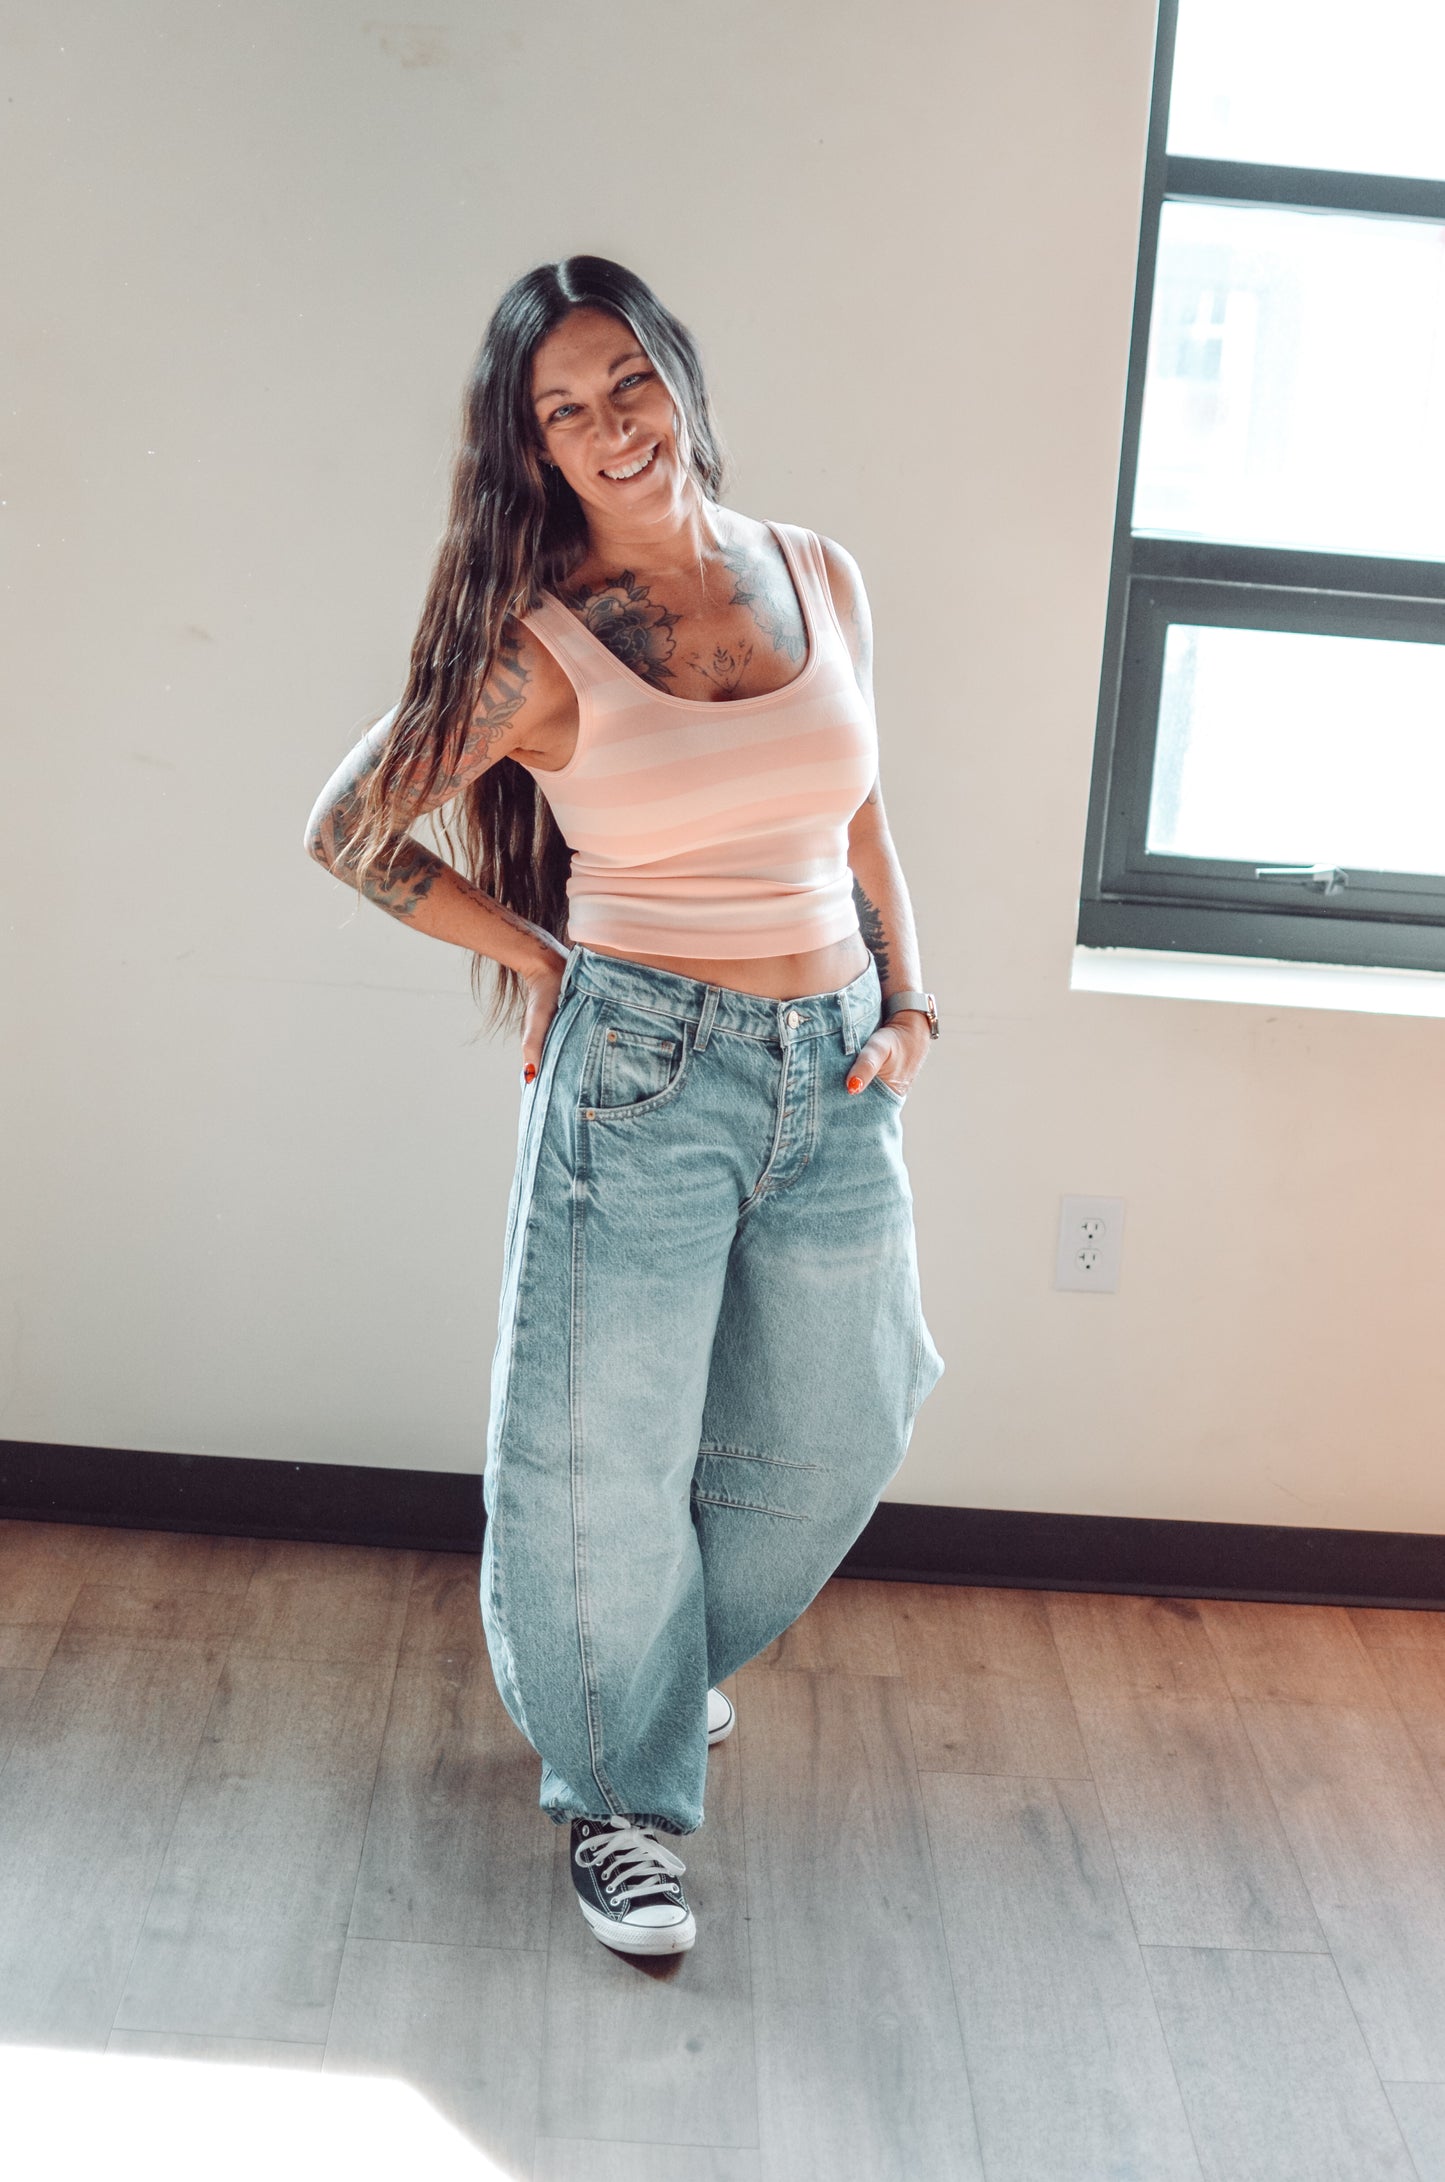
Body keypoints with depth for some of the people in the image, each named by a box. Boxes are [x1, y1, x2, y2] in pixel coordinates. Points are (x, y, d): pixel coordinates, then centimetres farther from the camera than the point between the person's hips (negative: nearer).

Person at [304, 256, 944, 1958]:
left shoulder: (820, 579, 5)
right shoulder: (539, 647, -9)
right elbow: (349, 830, -2)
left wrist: (908, 1003, 6)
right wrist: (538, 958, 0)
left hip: (835, 1073, 5)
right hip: (641, 1069, -5)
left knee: (833, 1435, 16)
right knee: (611, 1453, 1)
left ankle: (666, 1657, 44)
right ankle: (620, 1795, 24)